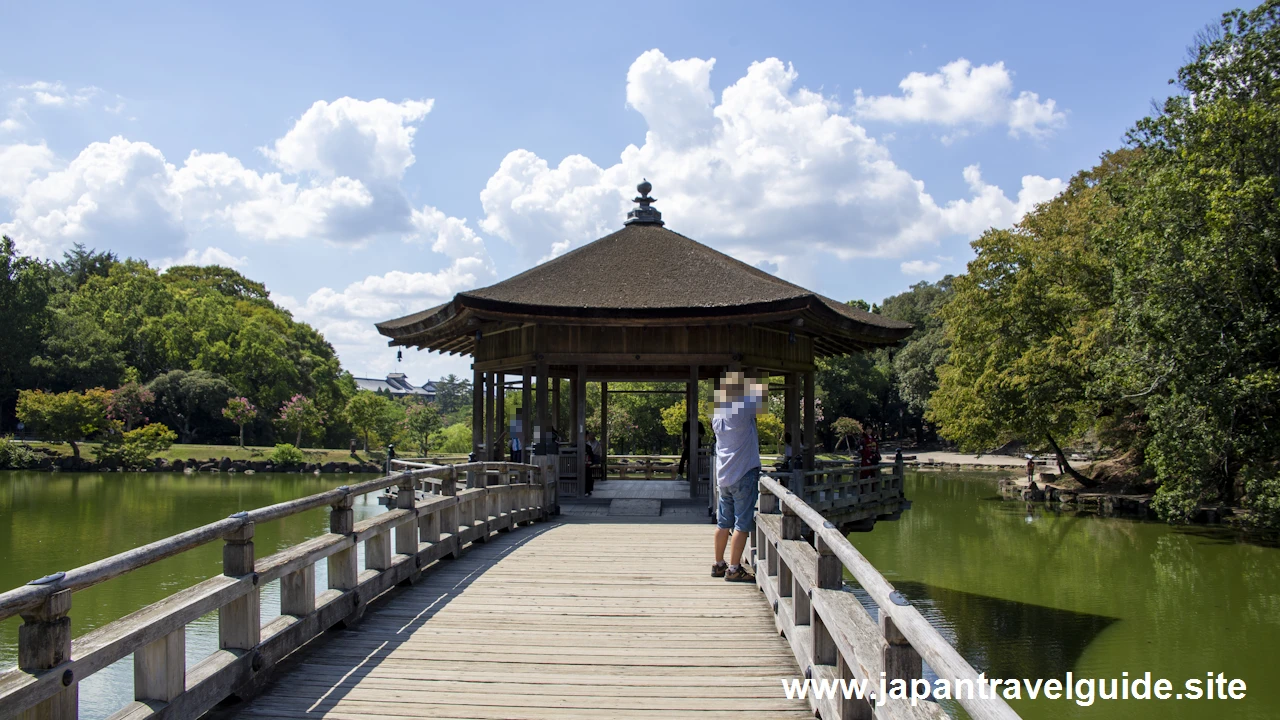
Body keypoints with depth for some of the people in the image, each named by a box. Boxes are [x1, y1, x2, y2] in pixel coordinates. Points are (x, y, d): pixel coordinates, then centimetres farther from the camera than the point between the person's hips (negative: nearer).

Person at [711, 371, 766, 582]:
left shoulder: (718, 415, 7)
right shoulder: (742, 410, -15)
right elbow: (761, 392, -9)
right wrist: (751, 382, 6)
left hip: (723, 475, 7)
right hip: (744, 474, -7)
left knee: (724, 522, 14)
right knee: (742, 523, -2)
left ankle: (718, 565, 20)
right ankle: (734, 569, -1)